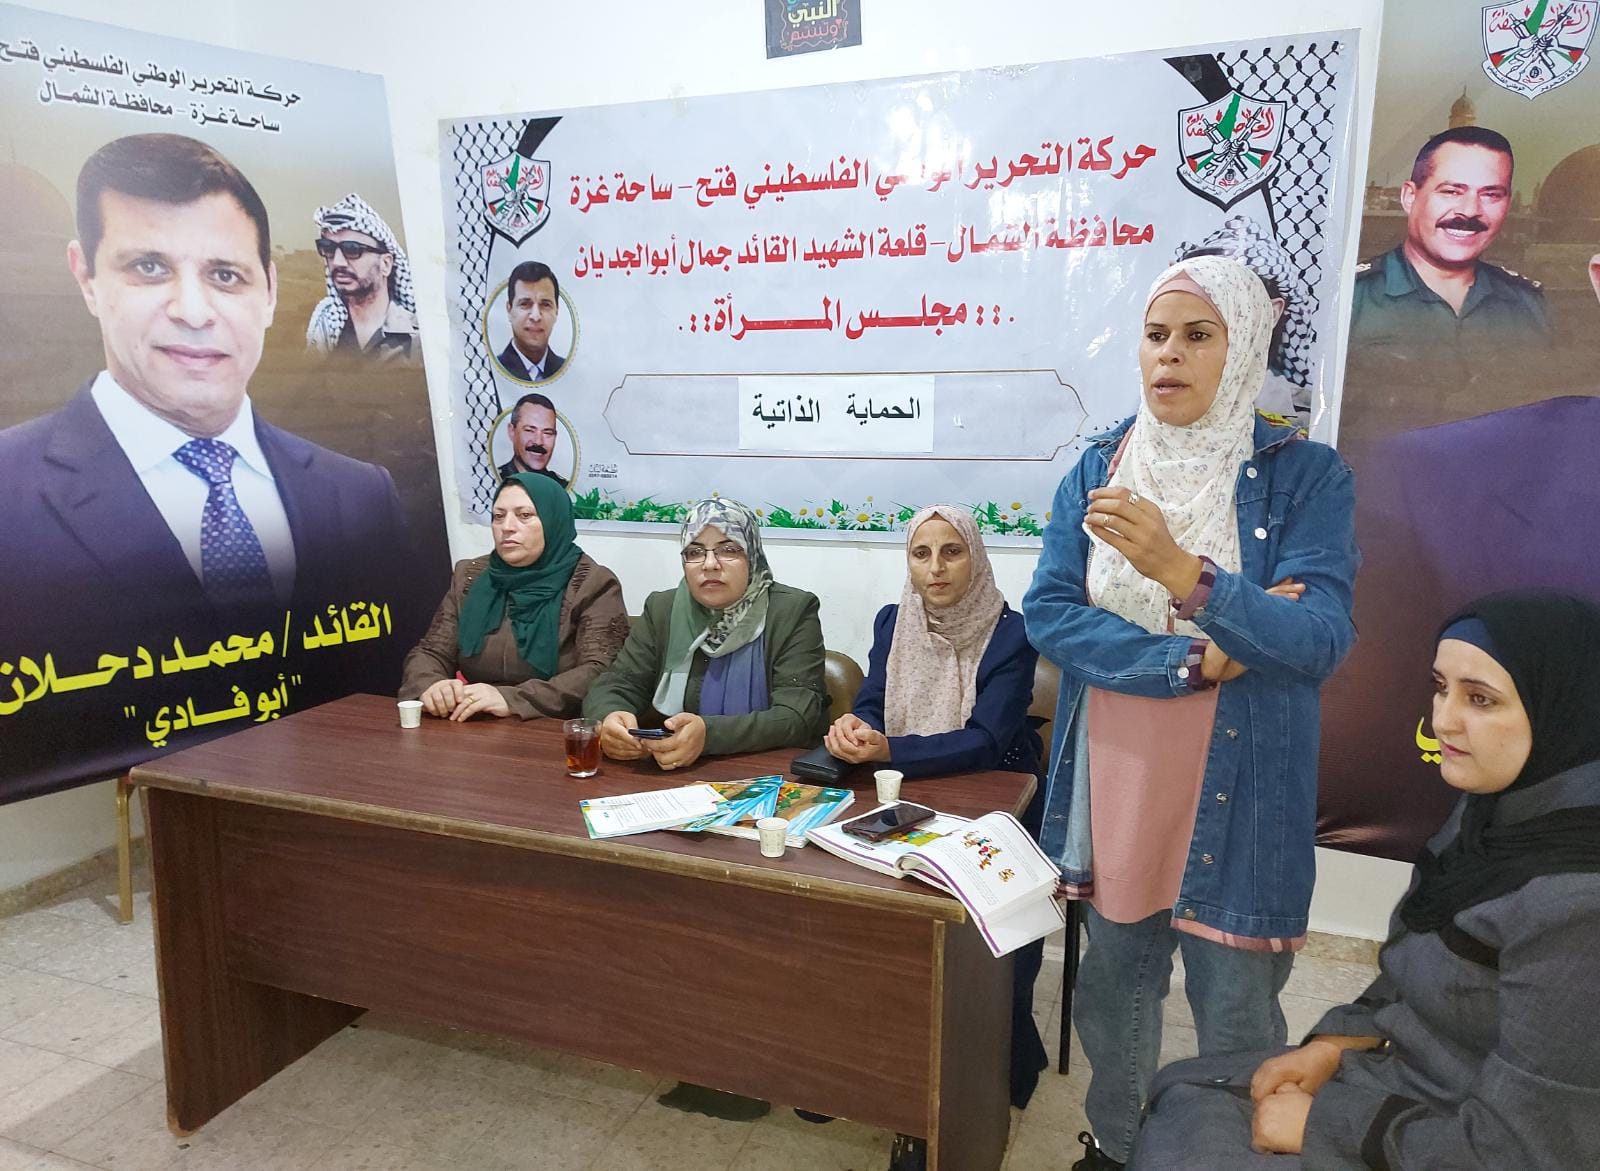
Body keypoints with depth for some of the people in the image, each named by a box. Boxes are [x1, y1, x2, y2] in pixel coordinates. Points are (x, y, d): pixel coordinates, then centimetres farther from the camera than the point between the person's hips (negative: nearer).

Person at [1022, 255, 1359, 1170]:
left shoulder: (1306, 475, -7)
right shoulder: (1101, 467, 2)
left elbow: (1321, 640, -18)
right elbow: (1049, 613, -7)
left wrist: (1180, 571, -34)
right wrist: (1195, 660, -18)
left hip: (1237, 791, -3)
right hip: (1113, 777, 3)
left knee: (1234, 1010, 8)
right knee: (1114, 981, 18)